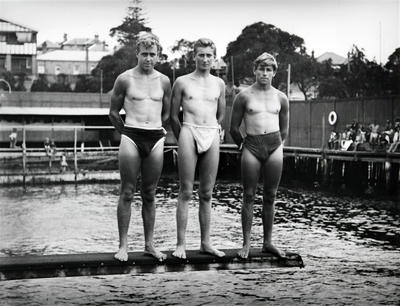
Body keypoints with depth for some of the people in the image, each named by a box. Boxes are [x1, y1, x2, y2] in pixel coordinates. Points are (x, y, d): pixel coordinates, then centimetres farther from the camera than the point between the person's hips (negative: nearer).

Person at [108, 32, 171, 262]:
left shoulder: (164, 81, 10)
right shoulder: (125, 79, 2)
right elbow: (114, 112, 9)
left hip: (156, 139, 3)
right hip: (131, 136, -3)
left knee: (150, 194, 7)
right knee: (127, 193, -1)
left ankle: (150, 244, 14)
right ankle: (123, 245, 4)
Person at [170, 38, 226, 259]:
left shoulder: (219, 84, 13)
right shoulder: (182, 82, 5)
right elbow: (173, 116, 8)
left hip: (212, 136, 3)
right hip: (189, 133, -3)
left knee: (206, 193, 6)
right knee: (186, 192, -3)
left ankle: (205, 243, 13)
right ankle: (181, 244, 0)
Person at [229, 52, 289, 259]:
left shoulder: (281, 98, 8)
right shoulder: (244, 96, 1)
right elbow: (234, 128, 6)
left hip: (274, 146, 2)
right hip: (251, 145, -2)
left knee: (270, 196, 6)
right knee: (249, 196, 0)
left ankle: (268, 243, 14)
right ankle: (246, 244, 5)